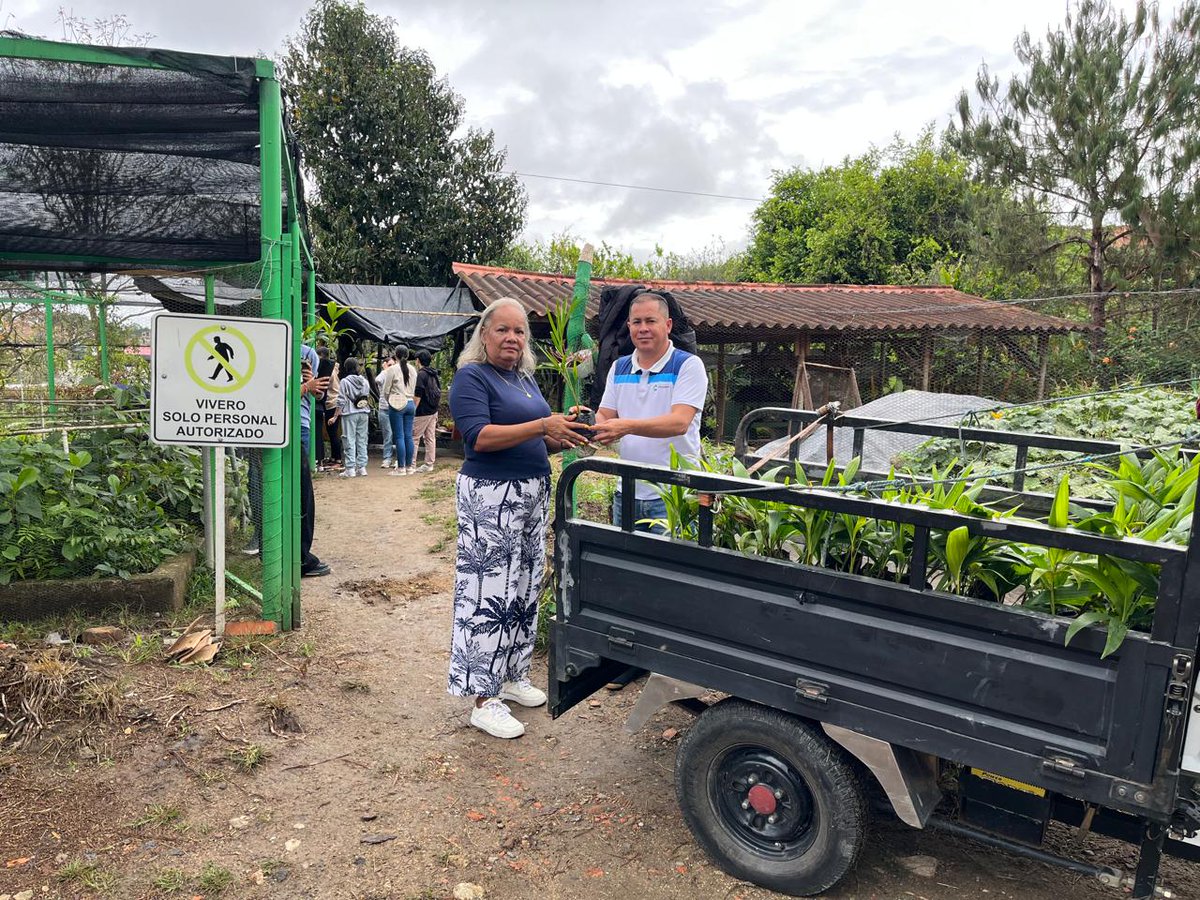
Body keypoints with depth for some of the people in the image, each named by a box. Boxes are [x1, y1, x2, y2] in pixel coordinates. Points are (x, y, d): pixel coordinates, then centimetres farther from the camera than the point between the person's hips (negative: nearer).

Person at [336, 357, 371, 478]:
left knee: (350, 441, -1)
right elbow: (368, 398, 10)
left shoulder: (345, 381, -8)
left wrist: (336, 415, -2)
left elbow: (341, 400, -8)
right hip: (364, 413, 4)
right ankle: (362, 467, 9)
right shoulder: (365, 381, 6)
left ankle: (350, 469, -2)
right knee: (362, 440, 9)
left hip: (350, 414, -4)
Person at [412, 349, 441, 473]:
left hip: (423, 412, -8)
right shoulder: (435, 374, 12)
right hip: (434, 411, 8)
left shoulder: (421, 374, -14)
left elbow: (418, 395, -17)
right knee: (430, 438, 8)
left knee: (414, 438, -2)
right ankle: (429, 464, 11)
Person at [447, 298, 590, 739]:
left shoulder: (527, 379, 15)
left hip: (533, 494, 8)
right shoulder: (471, 378, -8)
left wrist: (563, 437, -1)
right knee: (490, 594, -5)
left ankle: (513, 676, 29)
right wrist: (543, 426, -26)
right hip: (491, 496, -8)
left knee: (525, 588, 14)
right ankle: (484, 701, 3)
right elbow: (480, 437, -22)